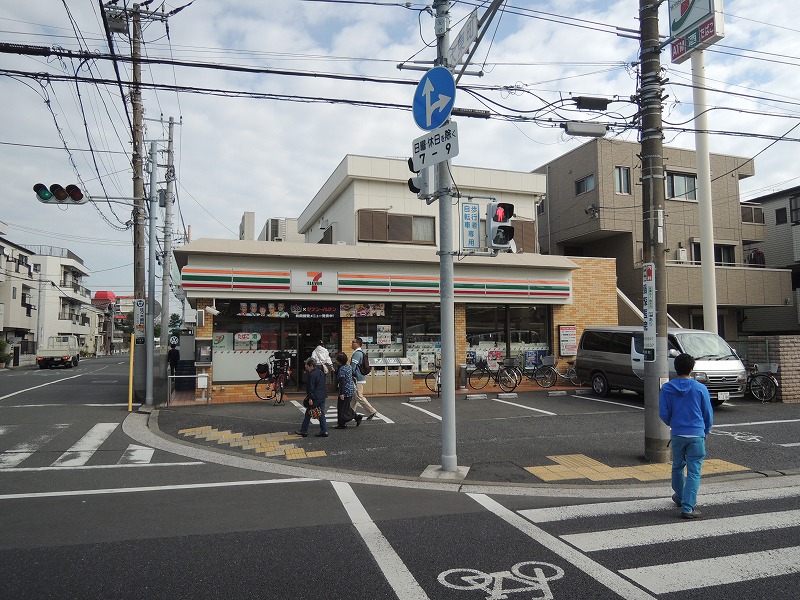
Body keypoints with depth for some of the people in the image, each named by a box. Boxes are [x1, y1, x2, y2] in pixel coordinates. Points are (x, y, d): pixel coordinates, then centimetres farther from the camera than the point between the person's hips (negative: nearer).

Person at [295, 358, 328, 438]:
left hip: (315, 398, -8)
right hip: (322, 397, 8)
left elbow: (311, 388, -19)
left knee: (308, 414, 3)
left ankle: (303, 431, 11)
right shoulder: (321, 372, 13)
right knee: (321, 414, 9)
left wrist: (310, 398, -18)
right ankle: (324, 431, 6)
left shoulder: (311, 375, -15)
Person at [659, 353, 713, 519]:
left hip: (676, 435, 2)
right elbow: (708, 413, 1)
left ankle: (680, 497, 39)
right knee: (694, 472, 1)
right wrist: (706, 431, 19)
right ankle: (688, 507, -4)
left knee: (677, 467, 20)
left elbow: (663, 413, -1)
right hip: (696, 435, -2)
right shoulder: (700, 388, -6)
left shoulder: (667, 388, -3)